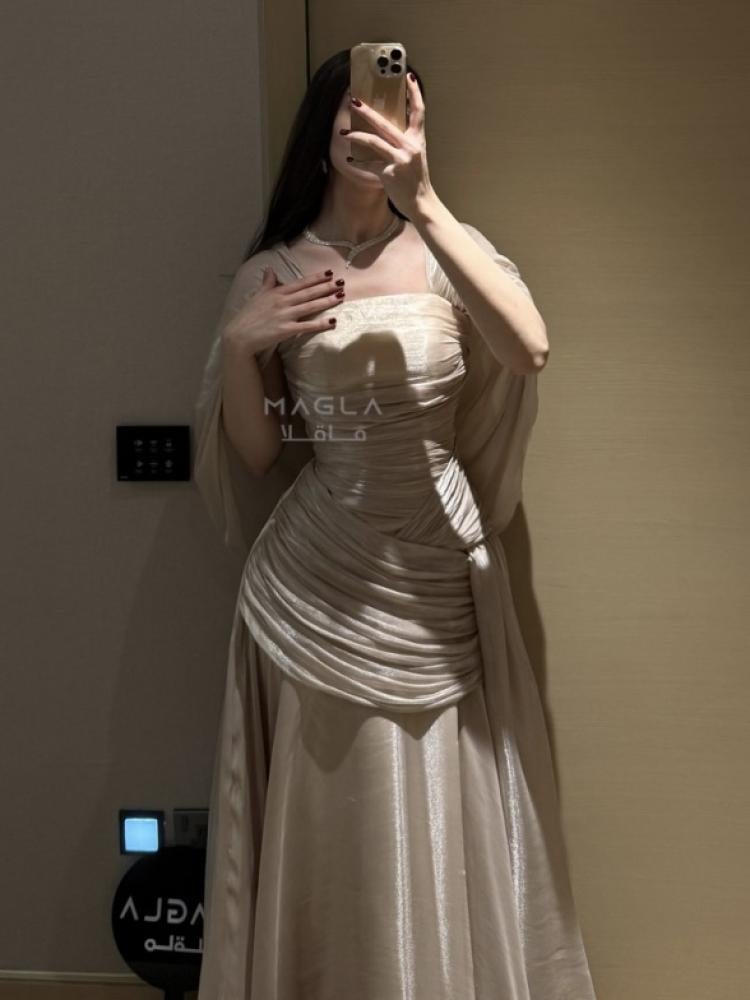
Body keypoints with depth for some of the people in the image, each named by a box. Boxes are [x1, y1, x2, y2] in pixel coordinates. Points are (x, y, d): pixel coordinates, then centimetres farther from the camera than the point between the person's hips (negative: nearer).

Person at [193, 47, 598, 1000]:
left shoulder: (445, 249, -1)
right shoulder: (270, 274, 1)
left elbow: (530, 349, -23)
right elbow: (253, 453, 5)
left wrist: (425, 204, -29)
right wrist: (238, 344, -11)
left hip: (439, 578, 0)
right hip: (318, 589, 0)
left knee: (447, 836, 10)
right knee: (333, 834, 10)